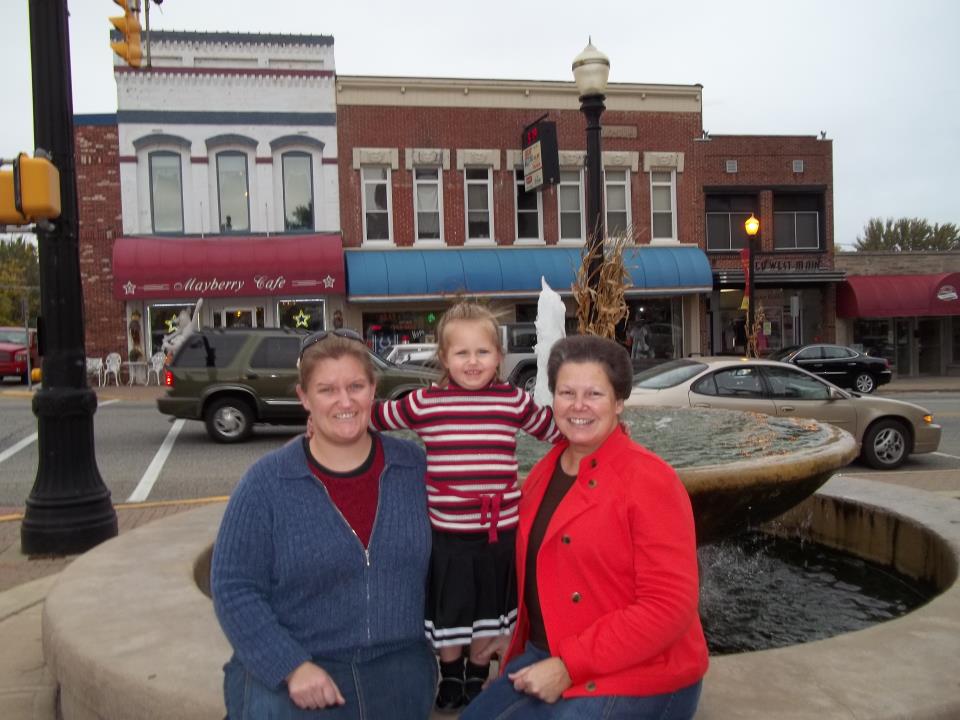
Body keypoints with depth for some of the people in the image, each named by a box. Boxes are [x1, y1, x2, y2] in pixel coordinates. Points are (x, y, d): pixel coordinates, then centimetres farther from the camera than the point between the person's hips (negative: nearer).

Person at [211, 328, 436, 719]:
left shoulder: (415, 467, -1)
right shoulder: (266, 482, -7)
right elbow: (234, 587, -7)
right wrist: (292, 666, -14)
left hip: (398, 665, 2)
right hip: (291, 668, -1)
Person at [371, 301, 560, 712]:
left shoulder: (515, 401, -3)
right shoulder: (424, 403, -5)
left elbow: (558, 429, 10)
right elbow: (373, 418, 6)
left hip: (500, 532, 1)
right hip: (445, 533, -1)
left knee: (488, 614, 19)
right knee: (448, 614, 16)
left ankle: (477, 679, 44)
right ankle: (449, 680, 43)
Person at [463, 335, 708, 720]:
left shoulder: (649, 480, -16)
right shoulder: (542, 473, 6)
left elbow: (670, 605, -21)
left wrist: (570, 666, -22)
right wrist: (521, 655, 1)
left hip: (633, 682, -6)